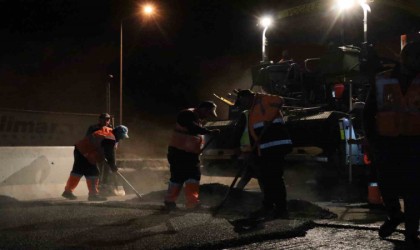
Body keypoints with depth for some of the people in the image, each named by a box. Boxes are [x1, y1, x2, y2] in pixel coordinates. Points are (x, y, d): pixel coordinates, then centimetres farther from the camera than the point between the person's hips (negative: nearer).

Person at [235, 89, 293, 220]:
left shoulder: (262, 99, -1)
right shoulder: (252, 111, 26)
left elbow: (279, 101, -21)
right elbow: (253, 134, 24)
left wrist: (269, 120, -24)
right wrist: (254, 150, 16)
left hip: (275, 145, -10)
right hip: (264, 150, 10)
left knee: (274, 177, -11)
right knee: (265, 178, 13)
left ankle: (281, 209, -8)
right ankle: (267, 207, 20)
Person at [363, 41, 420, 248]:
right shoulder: (382, 81, 0)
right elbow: (368, 113, 6)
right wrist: (372, 139, 0)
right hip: (385, 142, 1)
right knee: (386, 185, 10)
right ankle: (394, 215, 38)